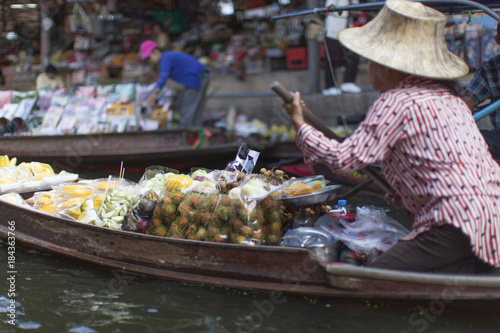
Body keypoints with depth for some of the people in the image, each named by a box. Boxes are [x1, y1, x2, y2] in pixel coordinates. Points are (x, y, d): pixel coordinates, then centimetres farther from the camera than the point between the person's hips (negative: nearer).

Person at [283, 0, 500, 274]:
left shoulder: (395, 102, -9)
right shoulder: (447, 96, 18)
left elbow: (344, 159, -11)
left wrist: (300, 125, 2)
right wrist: (405, 191, 25)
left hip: (459, 227, -9)